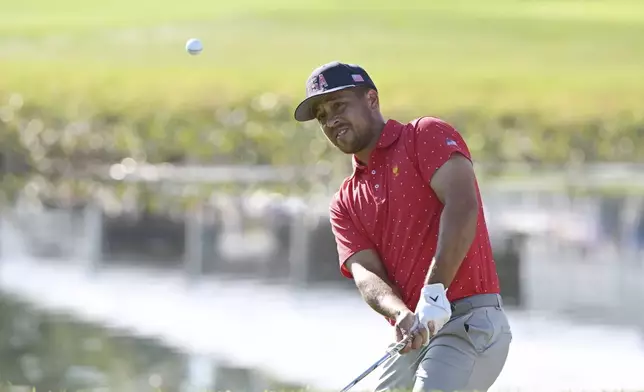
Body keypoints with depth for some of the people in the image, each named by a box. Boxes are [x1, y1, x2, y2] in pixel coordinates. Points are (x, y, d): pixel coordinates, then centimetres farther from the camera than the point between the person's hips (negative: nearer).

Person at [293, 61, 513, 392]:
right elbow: (365, 273, 3)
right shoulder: (345, 203, 19)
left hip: (470, 325, -7)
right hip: (411, 340, 7)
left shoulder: (428, 135, 3)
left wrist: (435, 294, -27)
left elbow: (463, 206, -14)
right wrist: (402, 315, -21)